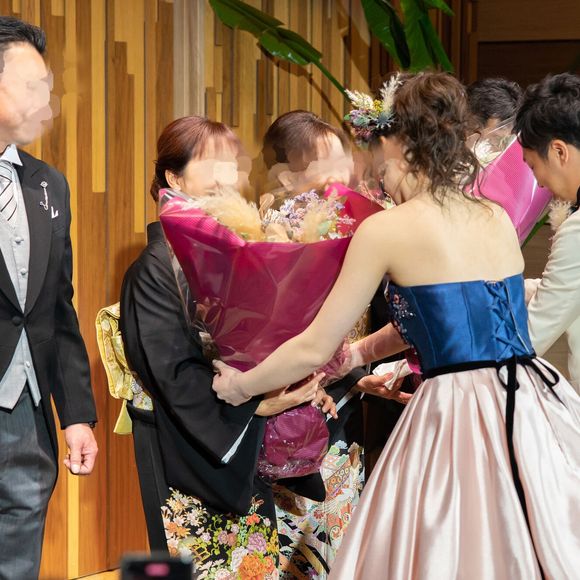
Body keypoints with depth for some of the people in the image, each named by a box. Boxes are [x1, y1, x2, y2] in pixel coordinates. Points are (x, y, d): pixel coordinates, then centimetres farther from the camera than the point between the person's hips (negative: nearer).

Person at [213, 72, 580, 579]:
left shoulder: (387, 229, -6)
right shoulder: (498, 219, 11)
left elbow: (314, 350, 0)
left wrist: (240, 386, 18)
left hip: (458, 417, -6)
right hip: (534, 402, 6)